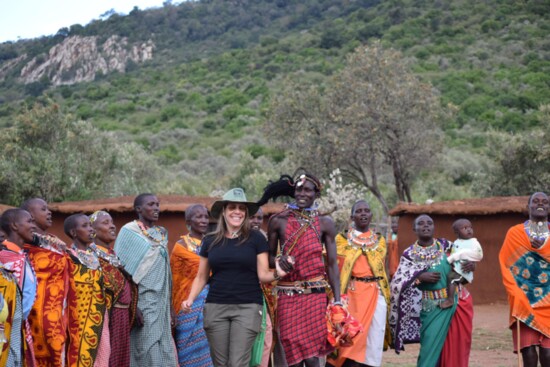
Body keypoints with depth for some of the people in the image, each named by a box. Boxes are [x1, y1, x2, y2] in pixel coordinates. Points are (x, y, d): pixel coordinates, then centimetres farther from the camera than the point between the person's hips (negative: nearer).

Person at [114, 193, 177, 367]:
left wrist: (169, 304, 15)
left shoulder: (162, 234, 14)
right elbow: (121, 267, -6)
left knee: (163, 350, 3)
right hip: (141, 299, -6)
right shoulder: (129, 231, -4)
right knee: (147, 352, -9)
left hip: (160, 299, 6)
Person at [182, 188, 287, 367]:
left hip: (247, 307, -3)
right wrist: (190, 300, -1)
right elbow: (201, 277, 14)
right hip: (216, 307, 3)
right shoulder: (210, 241, 8)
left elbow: (263, 275, 1)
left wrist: (277, 273, -20)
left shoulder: (256, 238, 1)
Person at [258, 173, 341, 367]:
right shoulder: (278, 221, 5)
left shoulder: (325, 223, 6)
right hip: (288, 295, 1)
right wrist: (279, 260, -12)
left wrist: (337, 300, -3)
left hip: (315, 294, -1)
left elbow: (332, 264, 4)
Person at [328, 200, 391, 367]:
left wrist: (386, 297, 14)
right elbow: (335, 270, 2)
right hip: (351, 294, -3)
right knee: (351, 340, -7)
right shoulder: (342, 239, 4)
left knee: (373, 340, 1)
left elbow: (383, 271, 17)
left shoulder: (380, 241, 14)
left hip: (376, 295, 3)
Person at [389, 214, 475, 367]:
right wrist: (420, 277, -22)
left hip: (457, 301, 3)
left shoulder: (445, 245, 3)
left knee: (457, 347, 5)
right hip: (432, 307, -3)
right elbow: (398, 283, -10)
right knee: (432, 345, -6)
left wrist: (471, 264, -6)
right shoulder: (410, 254, -3)